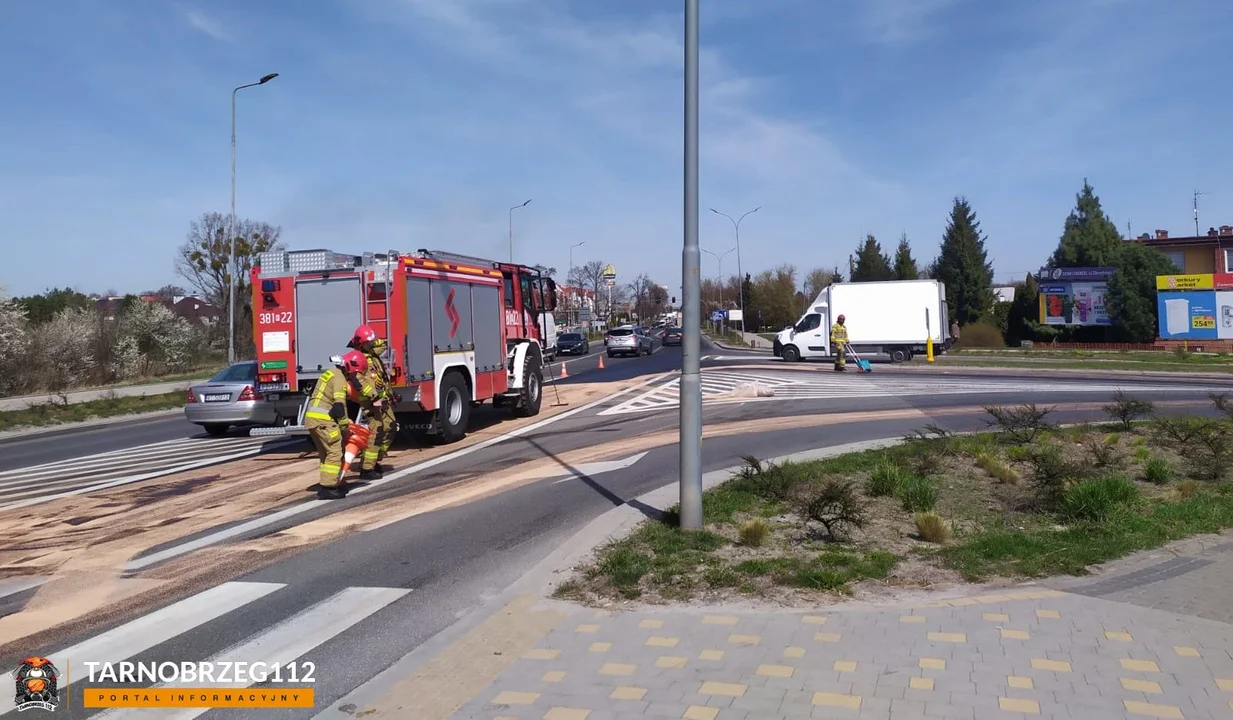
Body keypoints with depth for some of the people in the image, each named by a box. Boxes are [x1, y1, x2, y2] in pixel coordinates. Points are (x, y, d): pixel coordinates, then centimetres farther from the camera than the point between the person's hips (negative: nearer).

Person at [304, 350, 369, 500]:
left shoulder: (331, 373, 22)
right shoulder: (339, 378, -10)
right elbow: (339, 406, -16)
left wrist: (345, 421, 19)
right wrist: (345, 427, -7)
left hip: (312, 419, 10)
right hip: (323, 420, -10)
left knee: (325, 453, 17)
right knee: (335, 452, -7)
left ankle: (326, 485, 23)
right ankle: (328, 488, -8)